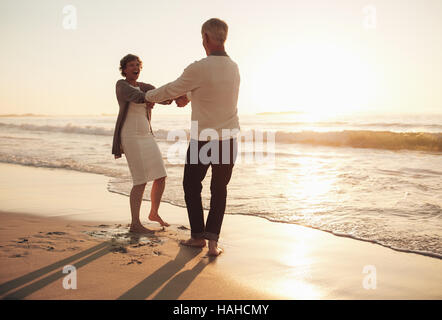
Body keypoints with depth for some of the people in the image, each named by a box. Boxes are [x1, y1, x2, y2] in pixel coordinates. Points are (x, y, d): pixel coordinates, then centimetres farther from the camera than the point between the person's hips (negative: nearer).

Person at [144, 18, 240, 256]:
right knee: (219, 191, 14)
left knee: (192, 186, 17)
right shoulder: (233, 68, 3)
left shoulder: (198, 69, -18)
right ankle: (212, 240, 4)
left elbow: (170, 90, -3)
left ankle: (198, 236, 22)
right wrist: (188, 96, 35)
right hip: (228, 140, 5)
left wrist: (149, 96, 17)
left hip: (202, 141, -4)